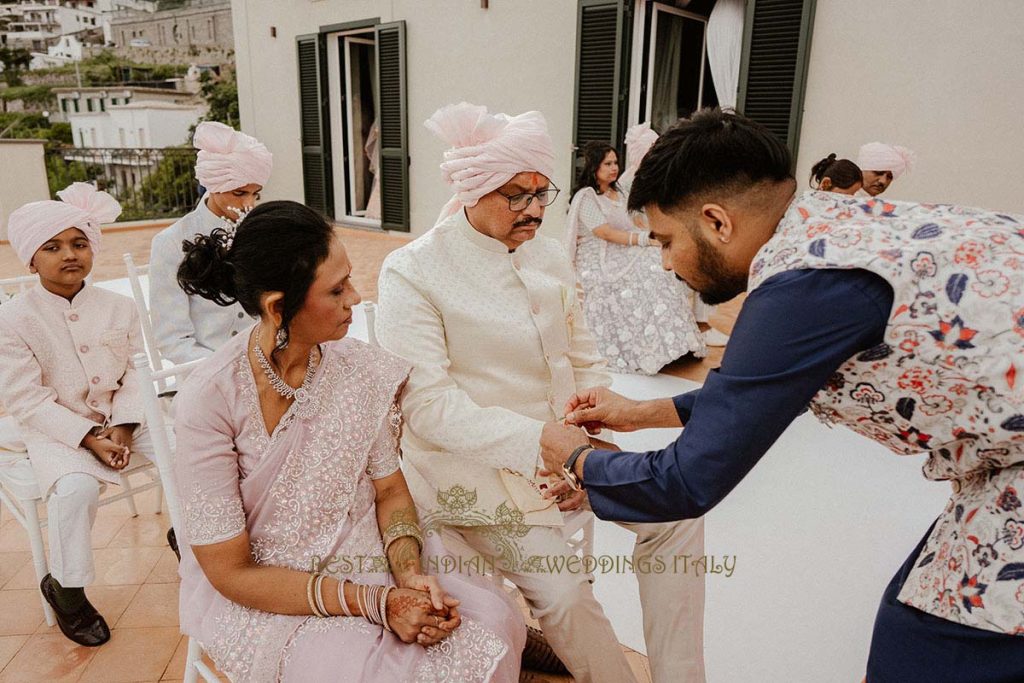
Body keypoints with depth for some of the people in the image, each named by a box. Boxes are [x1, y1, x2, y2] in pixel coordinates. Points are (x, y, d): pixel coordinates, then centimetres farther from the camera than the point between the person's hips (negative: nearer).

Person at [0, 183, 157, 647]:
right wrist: (88, 437, -20)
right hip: (55, 429, -3)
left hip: (122, 417, 3)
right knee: (76, 487, -31)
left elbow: (137, 373, 0)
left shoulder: (118, 307, 0)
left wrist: (123, 426, -16)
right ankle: (66, 587, -4)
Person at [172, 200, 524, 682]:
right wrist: (373, 602, -22)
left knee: (493, 621, -18)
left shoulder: (365, 370, -7)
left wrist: (410, 575, -17)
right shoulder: (210, 401, -19)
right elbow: (231, 572, -15)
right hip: (256, 596, -4)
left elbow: (390, 490, 3)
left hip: (359, 559, 4)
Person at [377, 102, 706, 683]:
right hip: (475, 463, -6)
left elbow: (585, 362, 10)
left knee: (676, 515, -5)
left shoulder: (549, 256, 7)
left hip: (559, 445, 6)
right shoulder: (413, 272, -12)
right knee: (564, 592, -21)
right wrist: (541, 443, -27)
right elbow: (429, 403, -19)